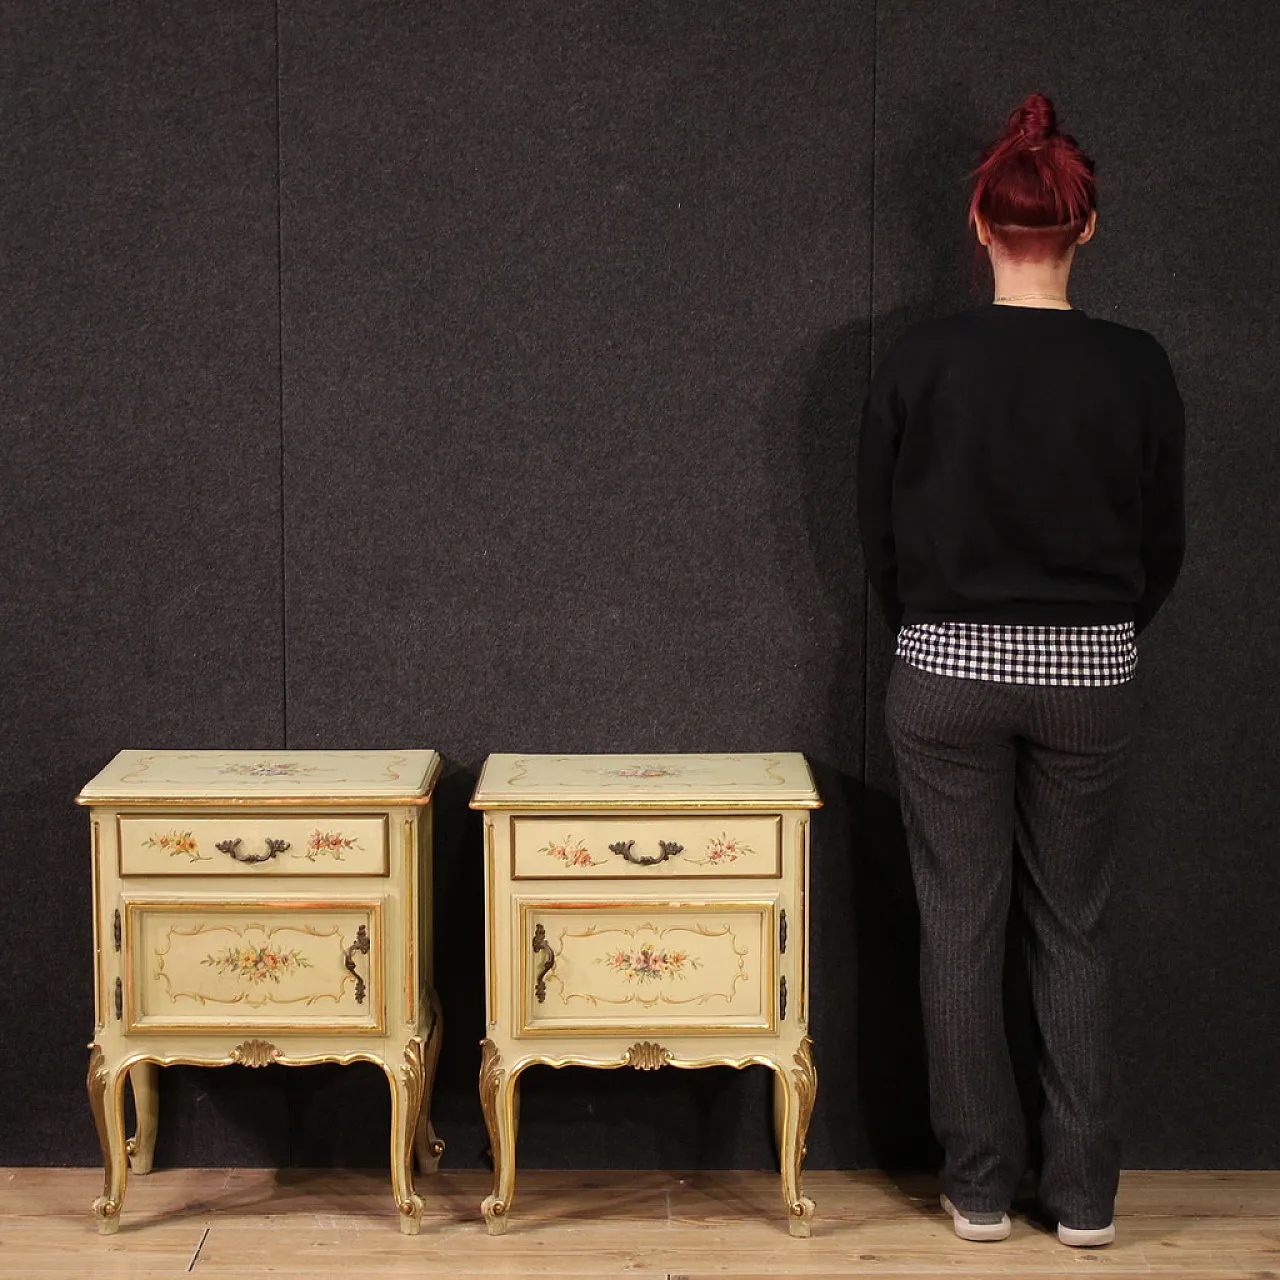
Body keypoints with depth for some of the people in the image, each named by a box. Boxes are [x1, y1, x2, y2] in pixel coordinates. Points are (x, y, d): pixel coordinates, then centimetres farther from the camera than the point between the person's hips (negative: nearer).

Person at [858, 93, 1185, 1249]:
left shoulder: (919, 361, -8)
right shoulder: (1136, 366, -6)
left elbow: (879, 534, 1)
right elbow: (1163, 543, 3)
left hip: (947, 674, -1)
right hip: (1089, 676, 1)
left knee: (962, 932, 8)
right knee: (1073, 933, 12)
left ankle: (982, 1187, 15)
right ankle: (1084, 1193, 15)